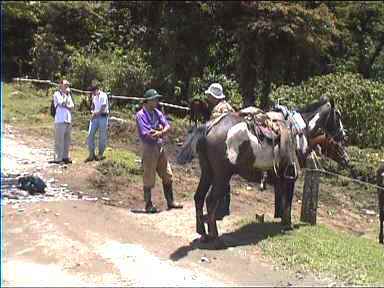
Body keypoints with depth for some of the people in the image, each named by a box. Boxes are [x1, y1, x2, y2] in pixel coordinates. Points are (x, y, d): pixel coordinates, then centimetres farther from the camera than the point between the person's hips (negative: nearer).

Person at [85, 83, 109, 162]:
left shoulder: (103, 96, -13)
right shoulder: (94, 96, 10)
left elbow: (102, 109, -17)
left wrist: (96, 114, -9)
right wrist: (92, 111, 8)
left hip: (102, 117, -7)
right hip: (95, 117, 7)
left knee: (102, 137, 0)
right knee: (90, 135, 0)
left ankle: (100, 154, 11)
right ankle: (91, 154, 7)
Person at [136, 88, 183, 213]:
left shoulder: (158, 112, 8)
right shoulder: (140, 115, -13)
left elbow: (167, 127, -2)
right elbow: (147, 134, -22)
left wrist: (159, 132, -22)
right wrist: (161, 130, -9)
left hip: (160, 148, 7)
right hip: (149, 149, -7)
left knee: (167, 176, 13)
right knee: (149, 179, 3)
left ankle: (170, 201, 25)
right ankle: (148, 205, 16)